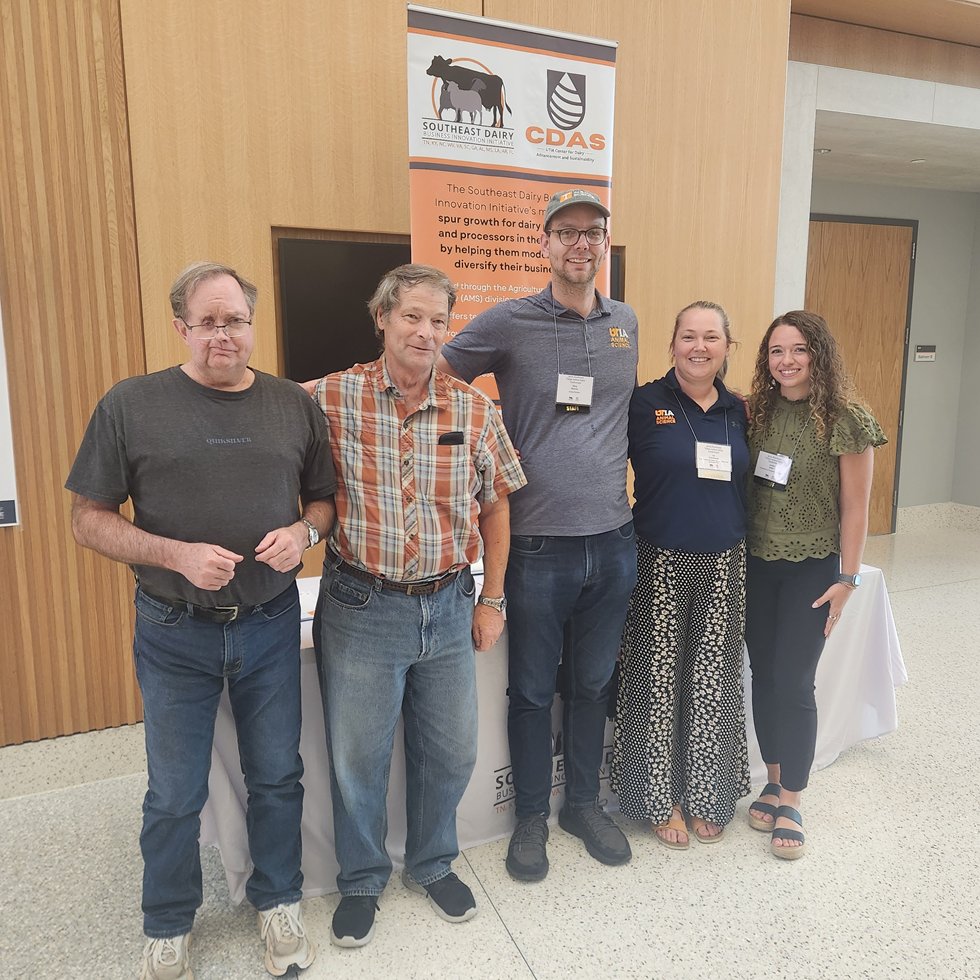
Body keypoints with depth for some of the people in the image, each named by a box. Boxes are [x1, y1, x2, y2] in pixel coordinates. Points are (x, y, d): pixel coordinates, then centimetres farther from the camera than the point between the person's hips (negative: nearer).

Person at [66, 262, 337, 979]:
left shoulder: (294, 406, 2)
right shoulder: (131, 405, -6)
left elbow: (325, 499, 9)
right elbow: (89, 520, -5)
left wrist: (303, 530, -13)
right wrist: (176, 554, -19)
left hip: (271, 624, 2)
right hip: (175, 631, -1)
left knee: (277, 777, 16)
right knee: (175, 796, 15)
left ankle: (279, 901, 41)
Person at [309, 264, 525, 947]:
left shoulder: (476, 411, -2)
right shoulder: (331, 398, -9)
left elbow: (495, 506, 5)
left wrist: (492, 599, 6)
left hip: (449, 606, 3)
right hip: (360, 608, -2)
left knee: (451, 751, 17)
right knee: (357, 757, 13)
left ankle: (432, 865, 44)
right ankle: (362, 882, 40)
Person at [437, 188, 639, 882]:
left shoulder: (626, 324, 9)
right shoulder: (508, 323, -5)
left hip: (613, 542, 4)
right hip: (539, 546, -3)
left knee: (593, 685, 18)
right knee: (533, 691, 12)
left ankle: (584, 803, 39)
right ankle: (532, 816, 33)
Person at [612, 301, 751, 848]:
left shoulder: (737, 412, 8)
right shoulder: (646, 404, -6)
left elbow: (746, 488, 17)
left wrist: (746, 553, 12)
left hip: (725, 566, 4)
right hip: (661, 564, -4)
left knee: (714, 682, 12)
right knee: (658, 683, 5)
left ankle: (706, 798, 32)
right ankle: (660, 801, 25)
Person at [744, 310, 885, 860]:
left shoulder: (847, 421, -9)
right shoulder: (759, 412, 3)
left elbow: (855, 506, -7)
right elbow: (745, 488, 8)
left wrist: (848, 578, -8)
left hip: (813, 569, -4)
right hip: (758, 566, 4)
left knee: (792, 683, -3)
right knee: (764, 676, 10)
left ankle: (792, 803, 16)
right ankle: (775, 783, 29)